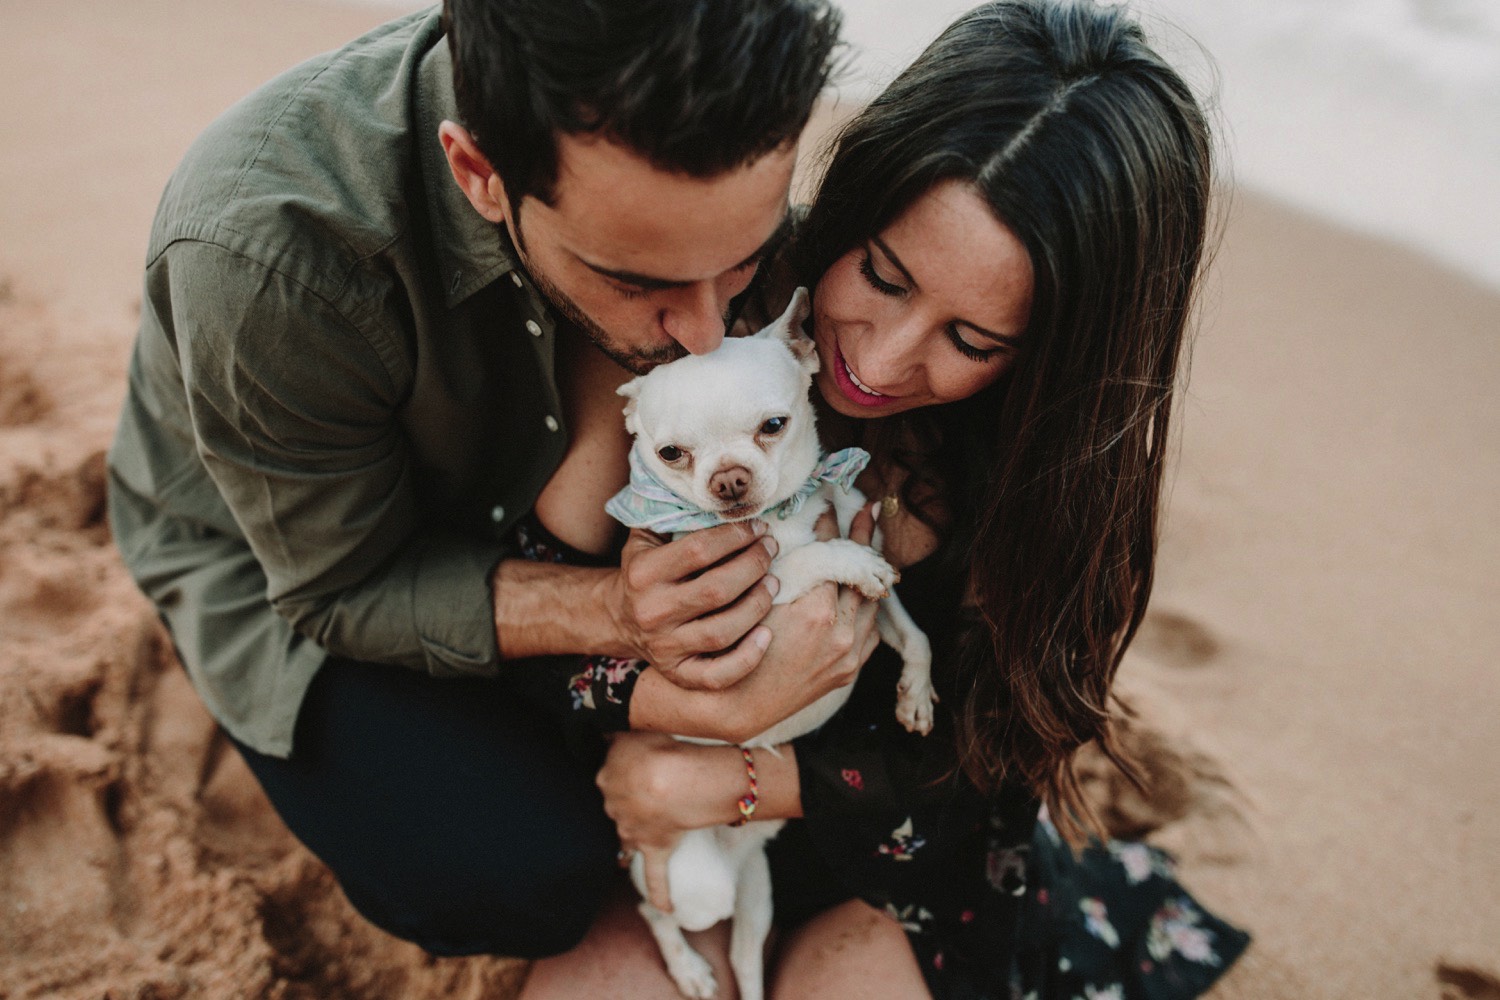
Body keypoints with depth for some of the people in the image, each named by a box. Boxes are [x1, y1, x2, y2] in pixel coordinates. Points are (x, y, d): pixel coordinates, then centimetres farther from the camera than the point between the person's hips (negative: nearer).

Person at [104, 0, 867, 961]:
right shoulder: (263, 256, -39)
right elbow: (340, 585, -25)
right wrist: (610, 612, -39)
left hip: (492, 497, 5)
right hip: (281, 563, -4)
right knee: (532, 874, -22)